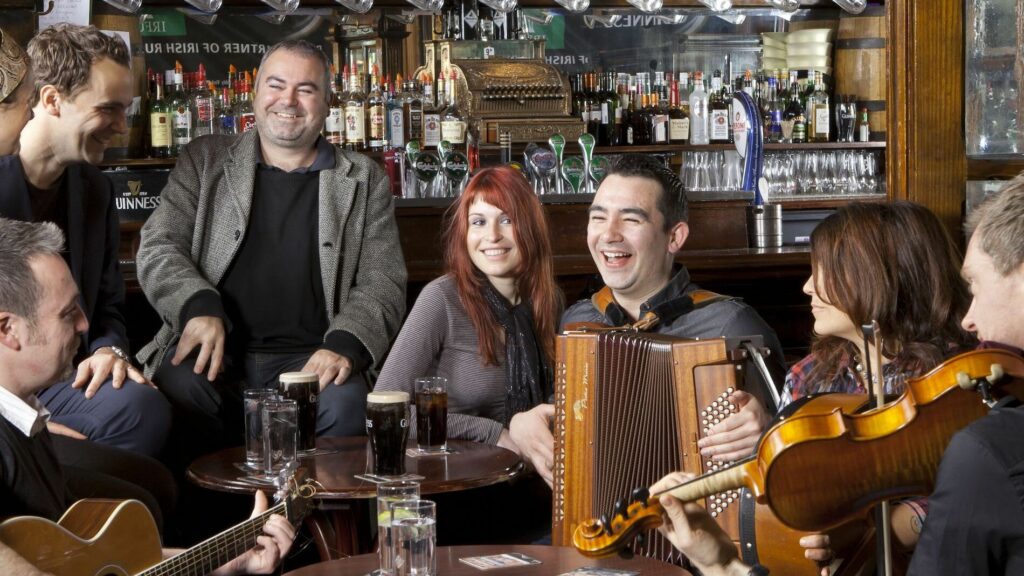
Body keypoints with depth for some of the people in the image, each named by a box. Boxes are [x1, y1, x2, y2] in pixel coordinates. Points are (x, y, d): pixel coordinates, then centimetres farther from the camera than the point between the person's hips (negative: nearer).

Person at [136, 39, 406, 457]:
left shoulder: (364, 181, 14)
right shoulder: (205, 161, 15)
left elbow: (383, 282, 7)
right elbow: (158, 247, 7)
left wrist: (344, 345, -13)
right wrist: (199, 307, -14)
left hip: (308, 358, 0)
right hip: (215, 348, 0)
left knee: (345, 402, -33)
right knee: (179, 384, -33)